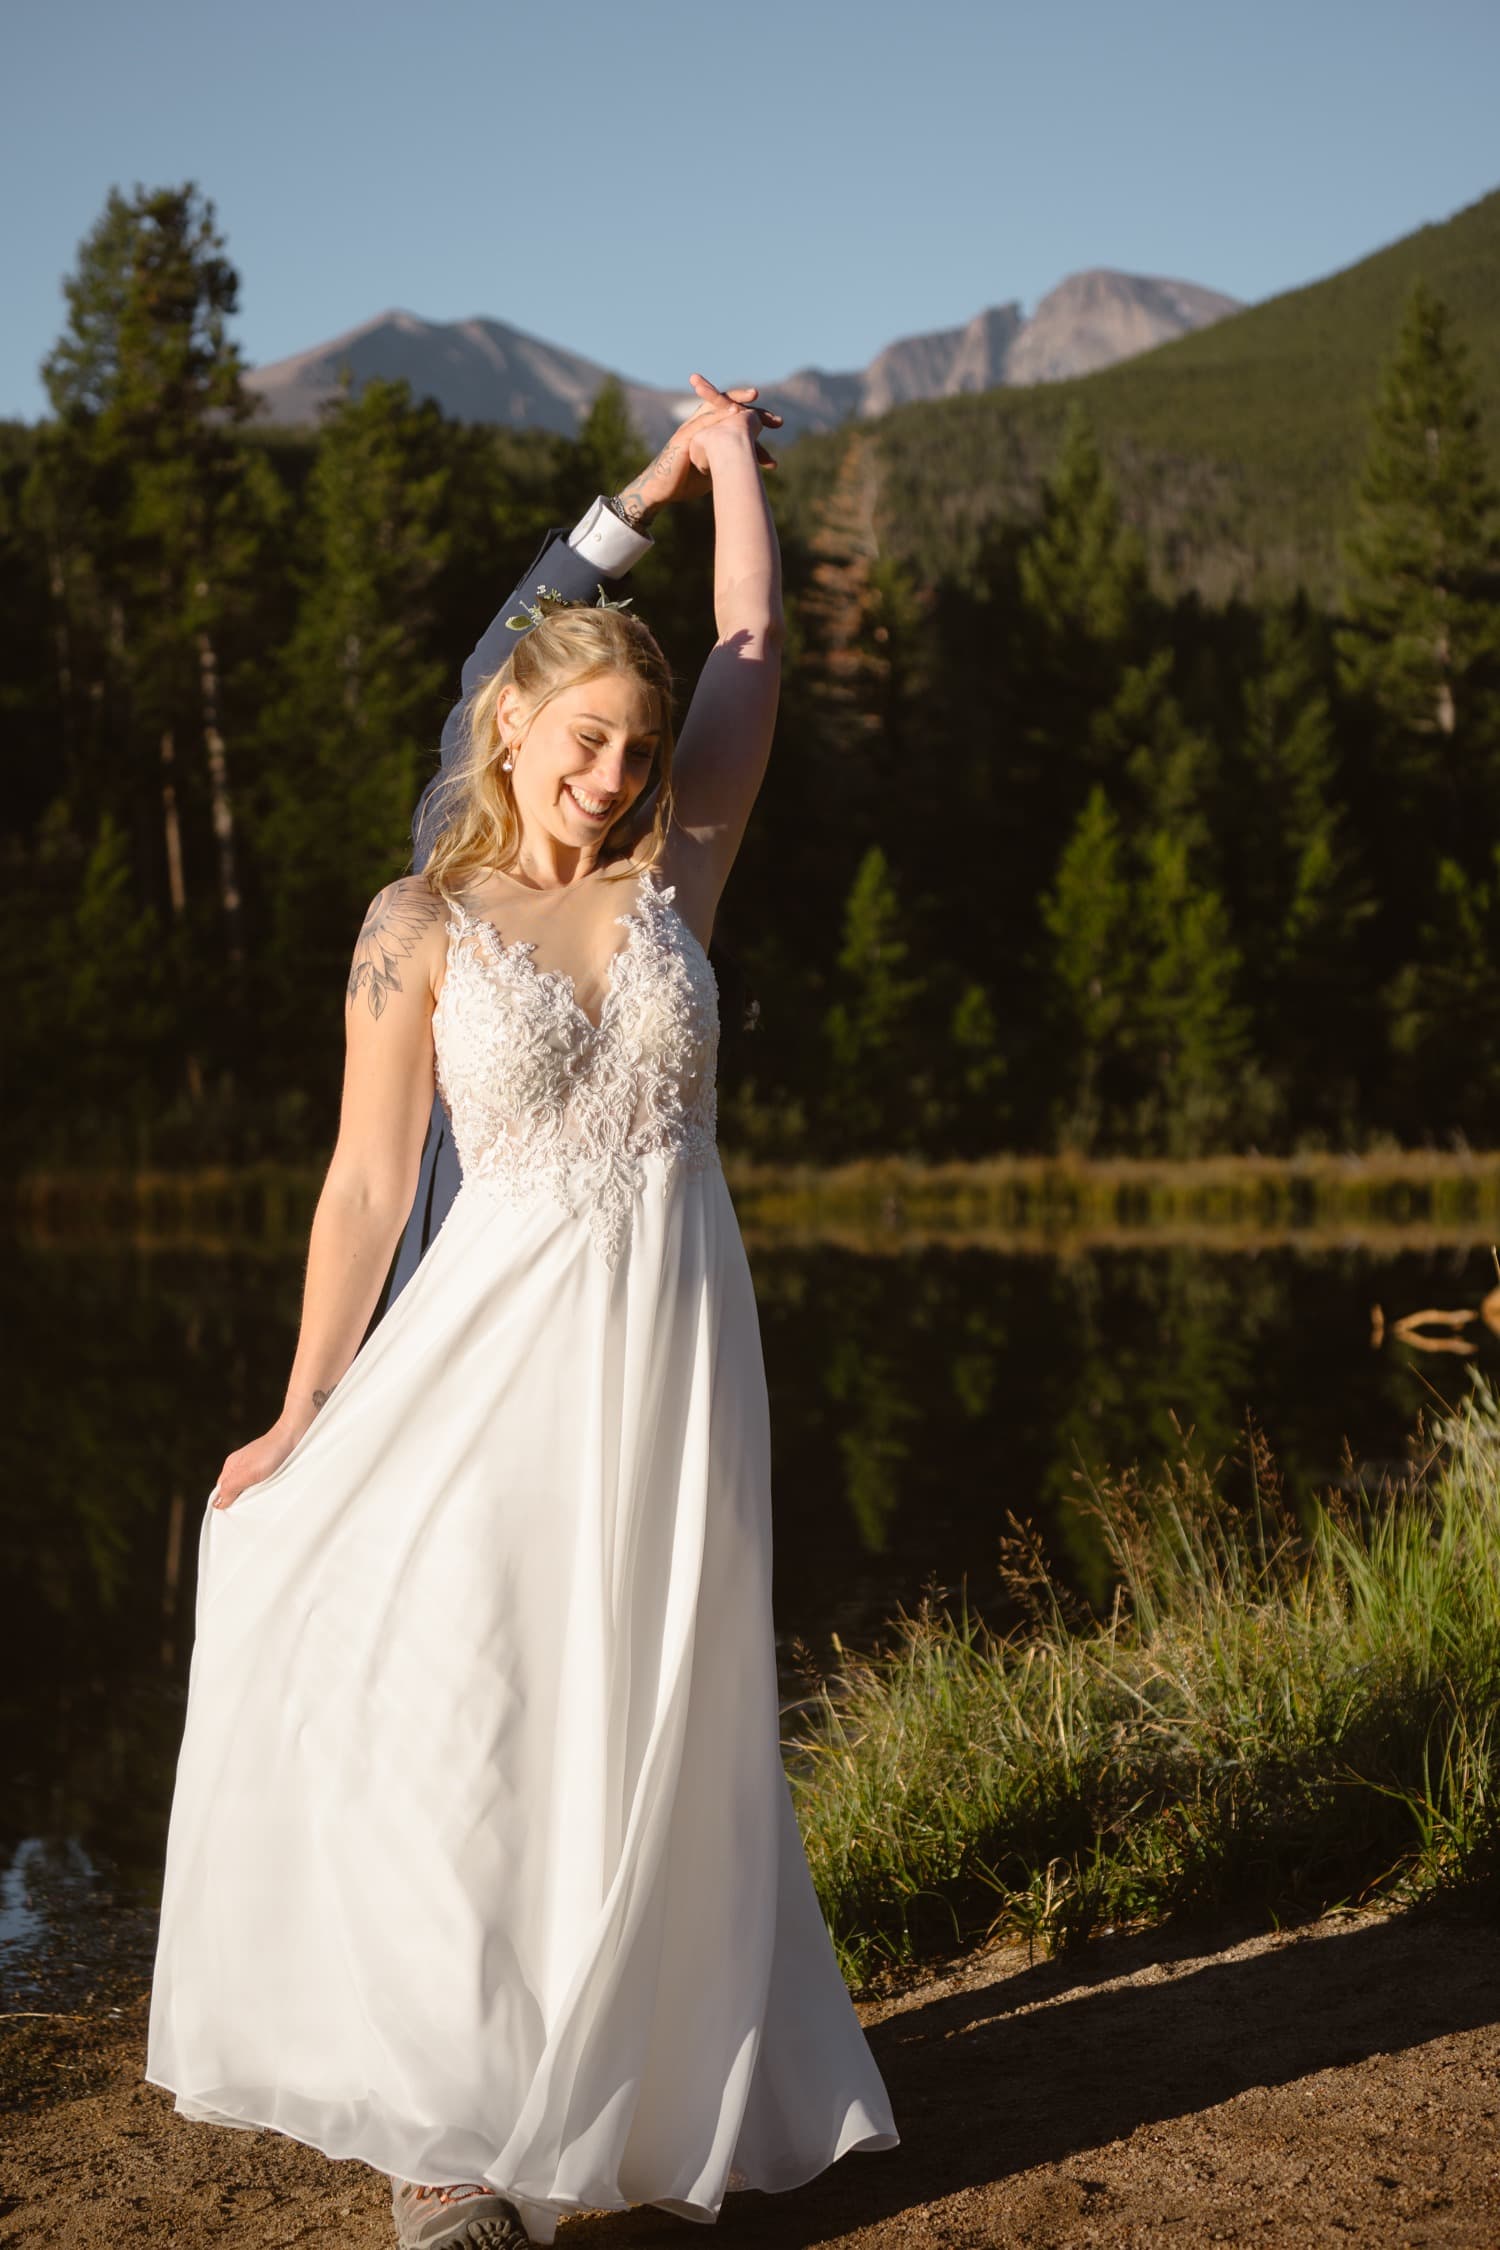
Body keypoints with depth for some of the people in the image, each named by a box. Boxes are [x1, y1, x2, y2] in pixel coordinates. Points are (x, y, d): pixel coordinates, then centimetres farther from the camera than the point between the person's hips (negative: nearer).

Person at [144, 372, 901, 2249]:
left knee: (648, 1728, 6)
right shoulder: (419, 928, -1)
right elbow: (368, 1182, -1)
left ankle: (615, 2086, 19)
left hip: (675, 1350, 3)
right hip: (503, 1348, -3)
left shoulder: (671, 880, 6)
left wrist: (725, 457, 24)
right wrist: (303, 1420, -1)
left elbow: (753, 654, 13)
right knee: (456, 1718, -5)